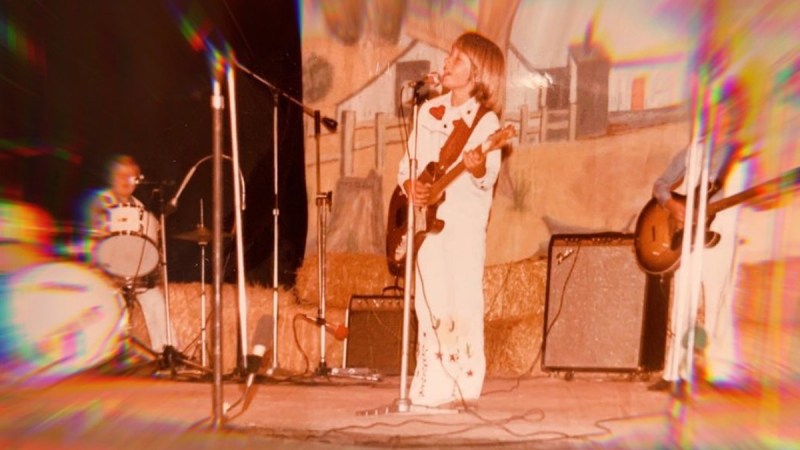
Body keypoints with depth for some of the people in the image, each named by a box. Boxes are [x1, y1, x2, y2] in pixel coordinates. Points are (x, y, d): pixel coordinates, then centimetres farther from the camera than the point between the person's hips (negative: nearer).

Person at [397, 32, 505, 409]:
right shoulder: (428, 111, 15)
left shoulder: (485, 120, -2)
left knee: (461, 303, -6)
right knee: (428, 304, 7)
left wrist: (478, 169, -35)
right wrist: (408, 184, -5)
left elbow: (489, 176, -13)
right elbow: (408, 162, 15)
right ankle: (430, 387, 18)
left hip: (464, 221, -5)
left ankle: (461, 388, 8)